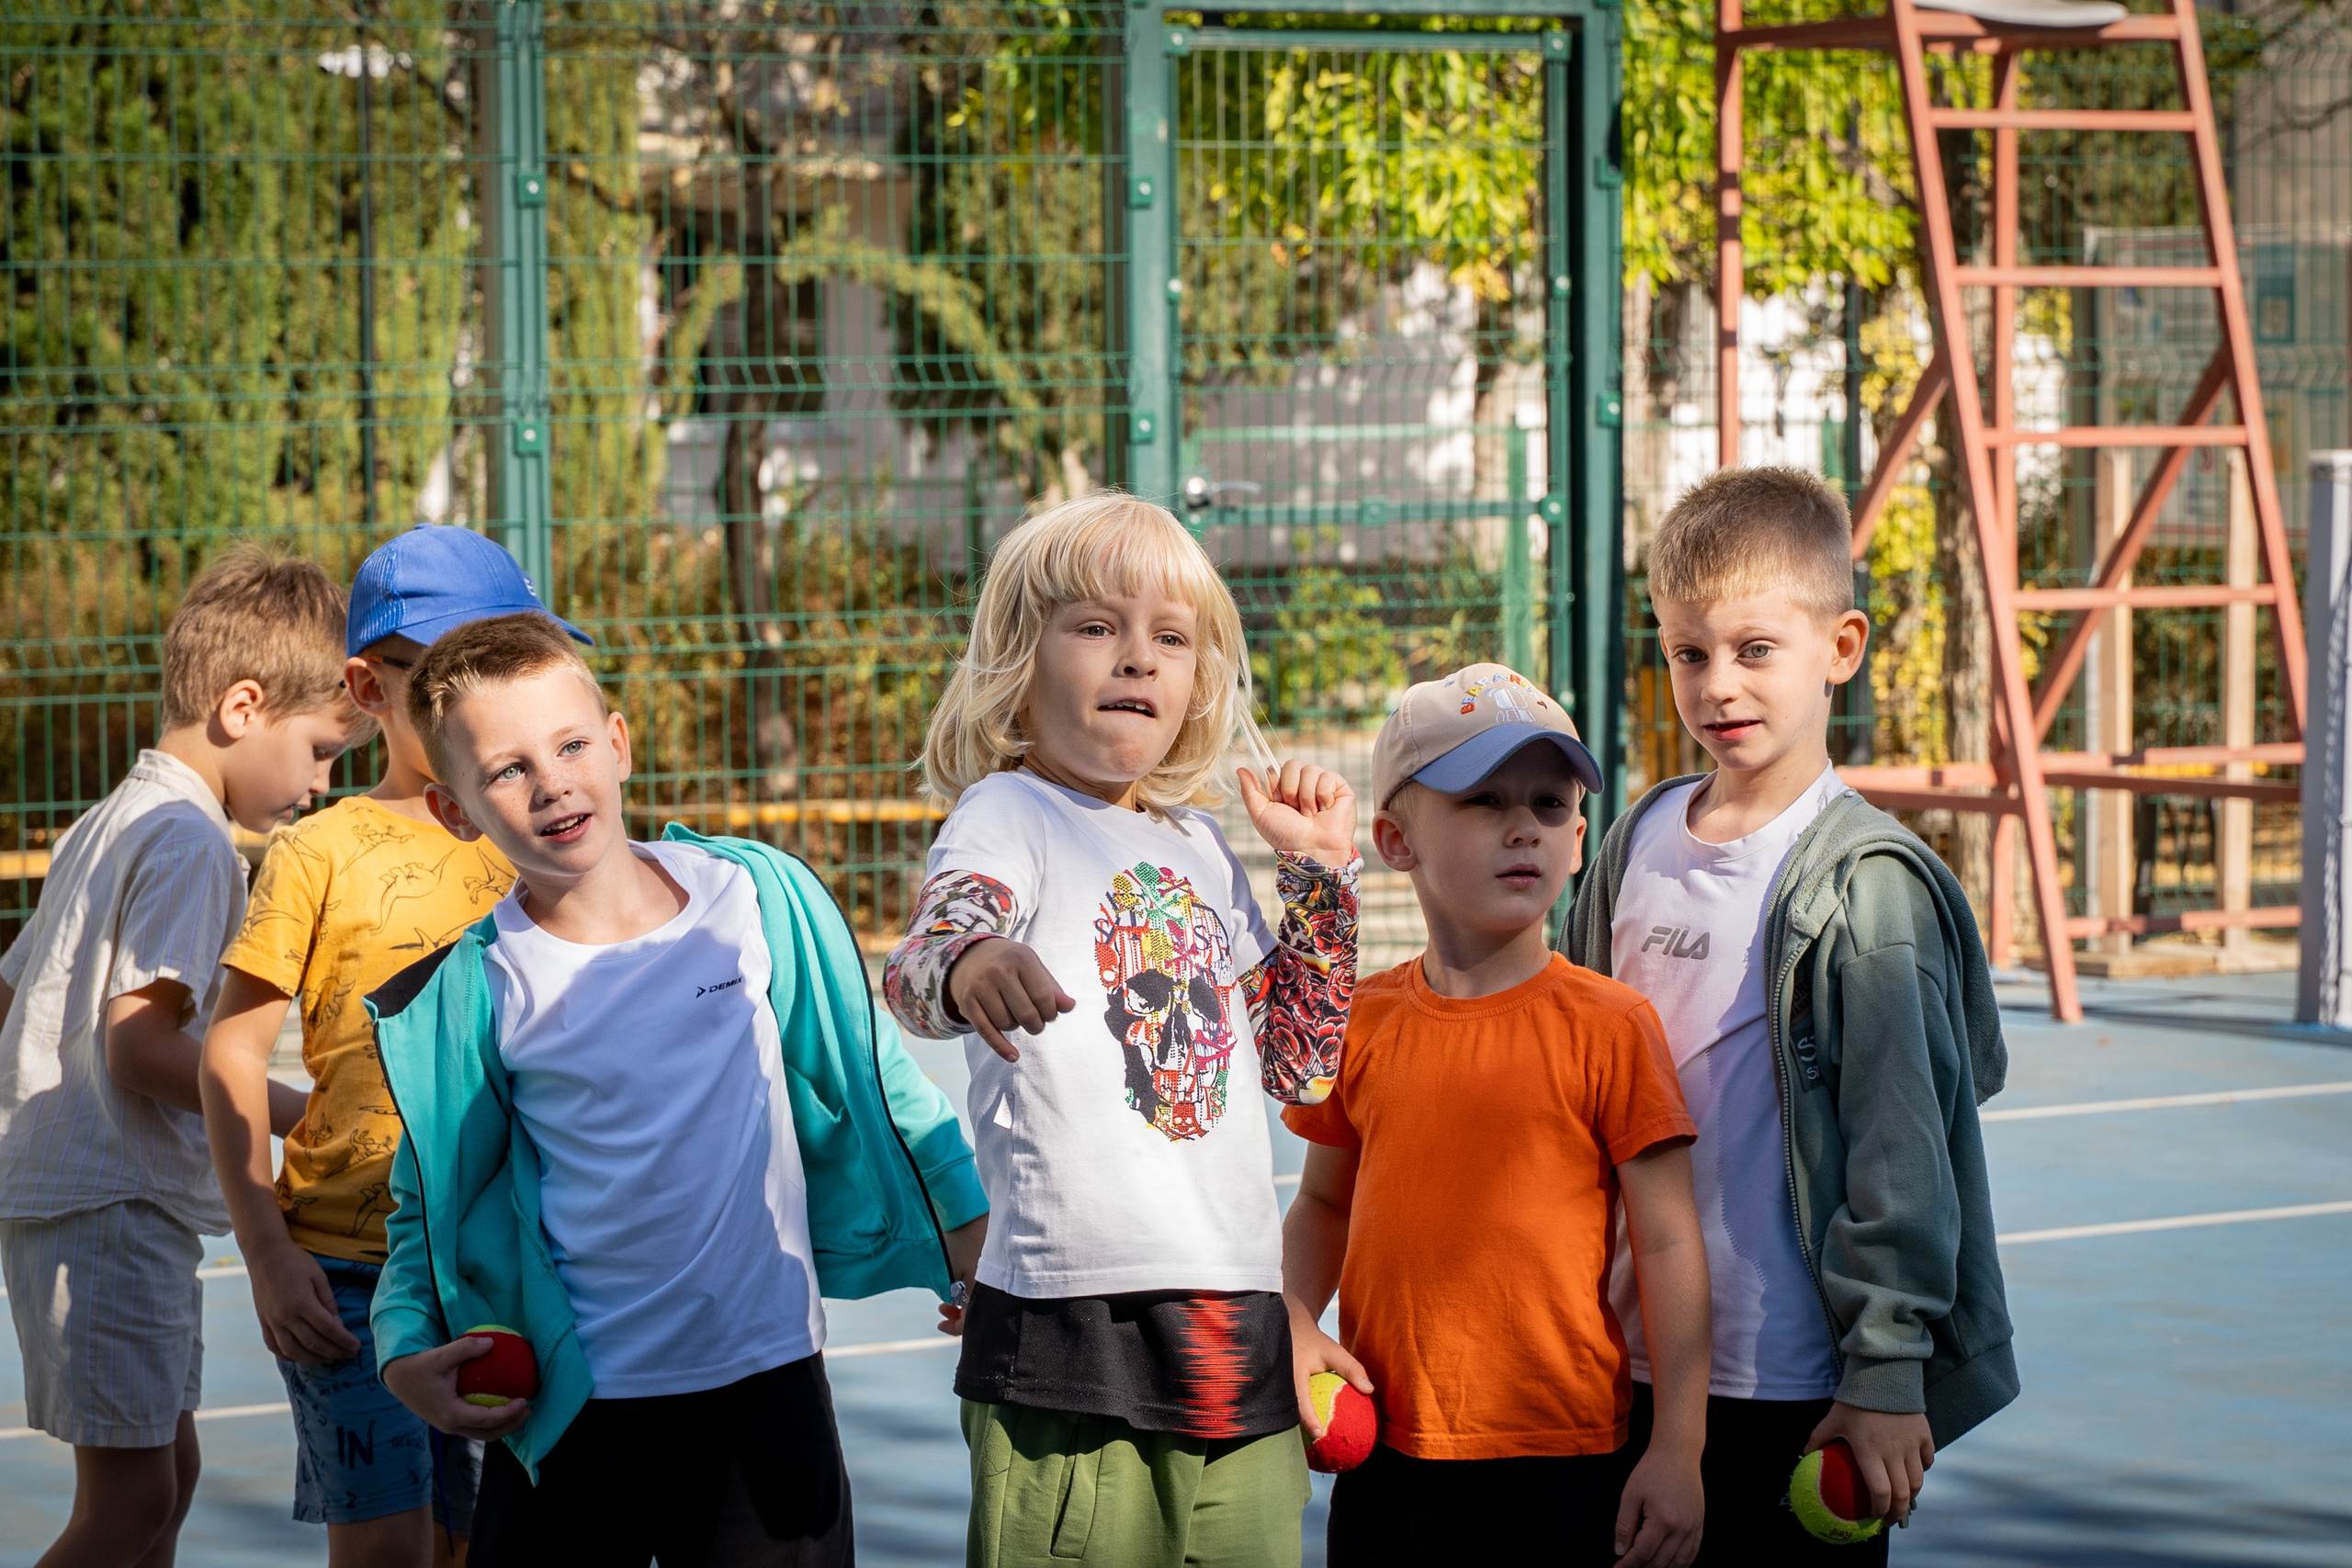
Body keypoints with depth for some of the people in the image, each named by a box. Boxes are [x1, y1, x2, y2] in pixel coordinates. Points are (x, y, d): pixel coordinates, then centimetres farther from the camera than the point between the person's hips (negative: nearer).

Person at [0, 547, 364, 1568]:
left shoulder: (104, 826, 17)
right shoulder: (189, 839, -13)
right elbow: (141, 1045, -21)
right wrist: (303, 1117, -16)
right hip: (110, 1210, -10)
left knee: (168, 1469, 14)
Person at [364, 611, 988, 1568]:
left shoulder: (760, 895, -4)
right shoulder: (475, 992, -6)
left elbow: (872, 1085, 8)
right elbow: (429, 1203, 7)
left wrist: (977, 1251, 10)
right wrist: (406, 1350, -8)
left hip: (768, 1379, 1)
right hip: (569, 1407, -1)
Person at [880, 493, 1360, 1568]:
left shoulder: (1198, 845, 18)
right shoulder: (1007, 816, -2)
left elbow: (1304, 1064, 23)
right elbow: (919, 962, -24)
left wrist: (1319, 871, 17)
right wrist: (967, 970, -48)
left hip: (1237, 1311, 6)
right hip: (1067, 1315, -6)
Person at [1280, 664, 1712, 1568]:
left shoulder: (1609, 1027, -6)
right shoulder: (1362, 1023, 4)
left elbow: (1668, 1245, -5)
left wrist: (1678, 1451, -8)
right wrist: (1294, 1327, -1)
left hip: (1562, 1468, -3)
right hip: (1385, 1454, 3)